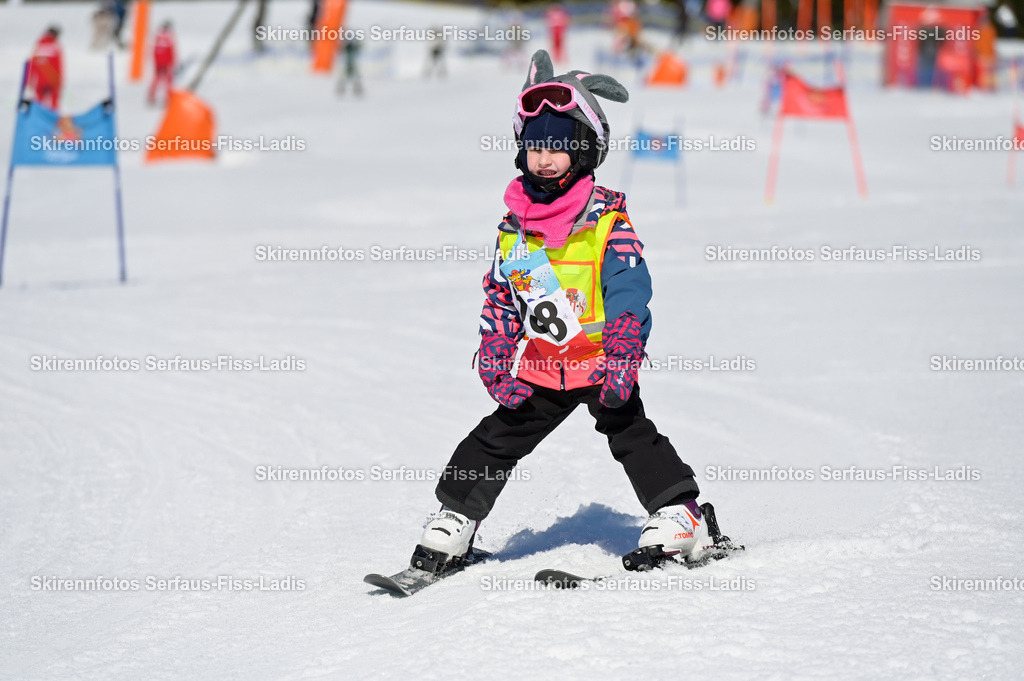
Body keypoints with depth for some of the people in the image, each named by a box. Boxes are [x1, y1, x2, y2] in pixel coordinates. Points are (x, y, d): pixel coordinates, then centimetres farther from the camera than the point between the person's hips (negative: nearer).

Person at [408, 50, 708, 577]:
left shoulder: (607, 222, -11)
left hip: (603, 360, -5)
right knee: (496, 439, 7)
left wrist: (622, 359, -26)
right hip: (541, 367, 5)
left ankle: (679, 517, -9)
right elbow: (500, 298, 12)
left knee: (631, 434, -16)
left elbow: (629, 294, -16)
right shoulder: (514, 226, 5)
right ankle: (454, 520, 18)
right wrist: (494, 363, 4)